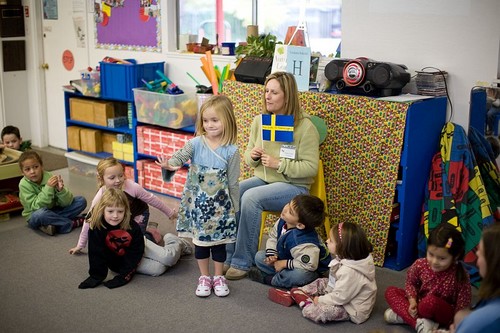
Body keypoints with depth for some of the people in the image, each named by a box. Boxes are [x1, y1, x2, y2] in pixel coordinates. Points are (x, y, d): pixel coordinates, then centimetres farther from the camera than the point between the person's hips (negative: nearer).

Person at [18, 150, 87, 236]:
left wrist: (61, 190, -33)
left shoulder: (50, 177, -12)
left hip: (53, 211, 4)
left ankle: (52, 224, -20)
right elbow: (36, 207, -25)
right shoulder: (24, 184, -17)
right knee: (41, 213, -39)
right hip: (35, 217, -4)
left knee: (81, 201, -9)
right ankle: (72, 223, -19)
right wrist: (48, 188, -33)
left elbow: (66, 203, -12)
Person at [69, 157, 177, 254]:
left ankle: (151, 232, 12)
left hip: (139, 215, -3)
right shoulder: (100, 196, -29)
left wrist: (170, 213, -4)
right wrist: (80, 245, -11)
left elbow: (151, 199, -17)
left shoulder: (132, 187, -35)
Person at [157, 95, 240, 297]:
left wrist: (234, 208, 2)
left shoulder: (231, 151, -10)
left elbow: (232, 182, -4)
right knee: (200, 240, 12)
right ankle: (204, 277, 30)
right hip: (198, 202, 1)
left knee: (219, 241, 11)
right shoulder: (196, 144, -8)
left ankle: (218, 277, 30)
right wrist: (169, 165, -45)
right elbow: (179, 156, -22)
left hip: (220, 204, -1)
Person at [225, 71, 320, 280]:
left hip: (293, 186, -6)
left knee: (250, 197, -32)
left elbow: (311, 167, -14)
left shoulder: (305, 127, -13)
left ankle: (242, 262, -21)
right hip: (263, 179, 6)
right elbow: (249, 157, 15)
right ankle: (228, 255, -14)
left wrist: (279, 163, -24)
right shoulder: (259, 121, 5)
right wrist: (252, 155, -10)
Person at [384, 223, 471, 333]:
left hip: (445, 314, -5)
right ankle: (419, 323, -26)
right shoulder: (420, 265, -15)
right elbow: (411, 283, 4)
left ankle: (403, 316, -15)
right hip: (419, 302, 5)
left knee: (430, 301, -38)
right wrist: (412, 301, -12)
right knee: (390, 291, -12)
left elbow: (463, 306, -17)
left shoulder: (460, 276, -24)